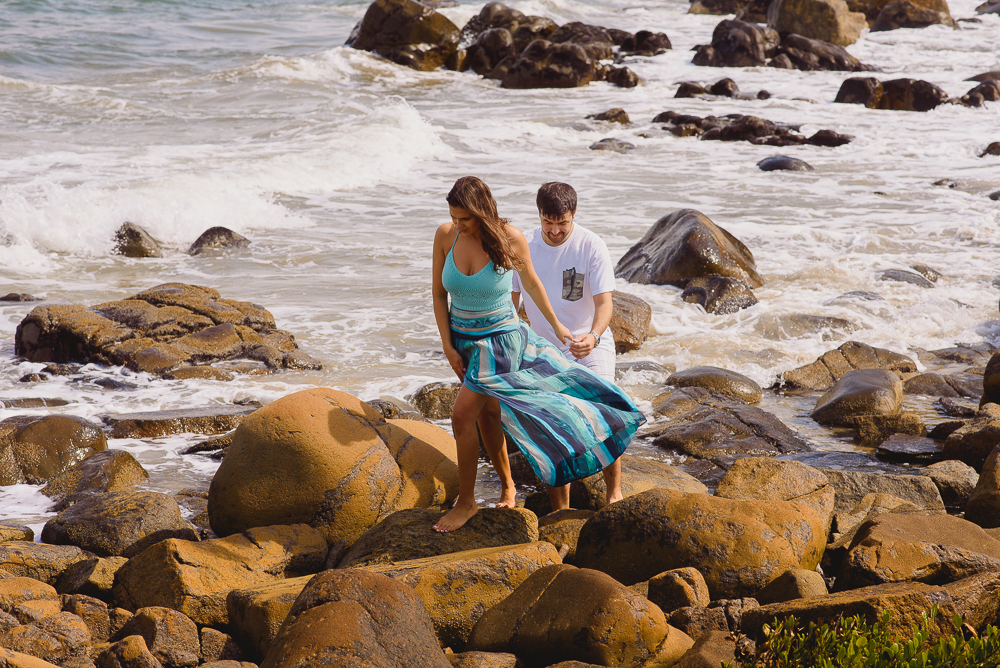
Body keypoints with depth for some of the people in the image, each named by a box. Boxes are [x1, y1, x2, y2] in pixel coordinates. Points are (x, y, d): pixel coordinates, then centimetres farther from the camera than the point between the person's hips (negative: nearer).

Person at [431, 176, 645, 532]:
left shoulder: (510, 238, -19)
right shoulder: (446, 235, -13)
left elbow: (531, 282, 0)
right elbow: (439, 293, -1)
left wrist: (556, 325, 11)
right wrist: (447, 346, -6)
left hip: (499, 338, -4)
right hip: (462, 338, 4)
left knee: (463, 414, -14)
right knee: (487, 411, 19)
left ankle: (466, 501, -1)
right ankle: (506, 484, 40)